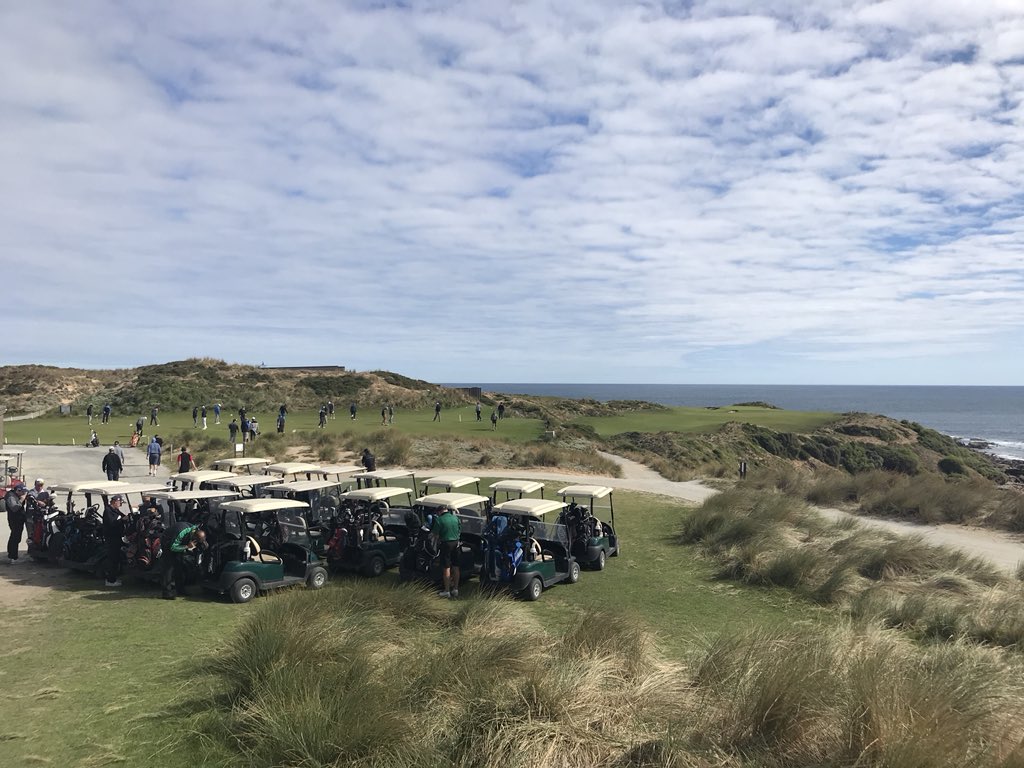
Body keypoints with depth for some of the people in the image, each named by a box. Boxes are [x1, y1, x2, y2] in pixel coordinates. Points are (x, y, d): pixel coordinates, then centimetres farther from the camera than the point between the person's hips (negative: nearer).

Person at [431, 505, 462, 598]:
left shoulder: (439, 519, -13)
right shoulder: (455, 518, 3)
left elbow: (435, 533, -9)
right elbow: (460, 530, 13)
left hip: (446, 543, -5)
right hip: (456, 543, 5)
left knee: (446, 568, 0)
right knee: (456, 567, 12)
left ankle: (446, 591, 4)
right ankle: (455, 589, 19)